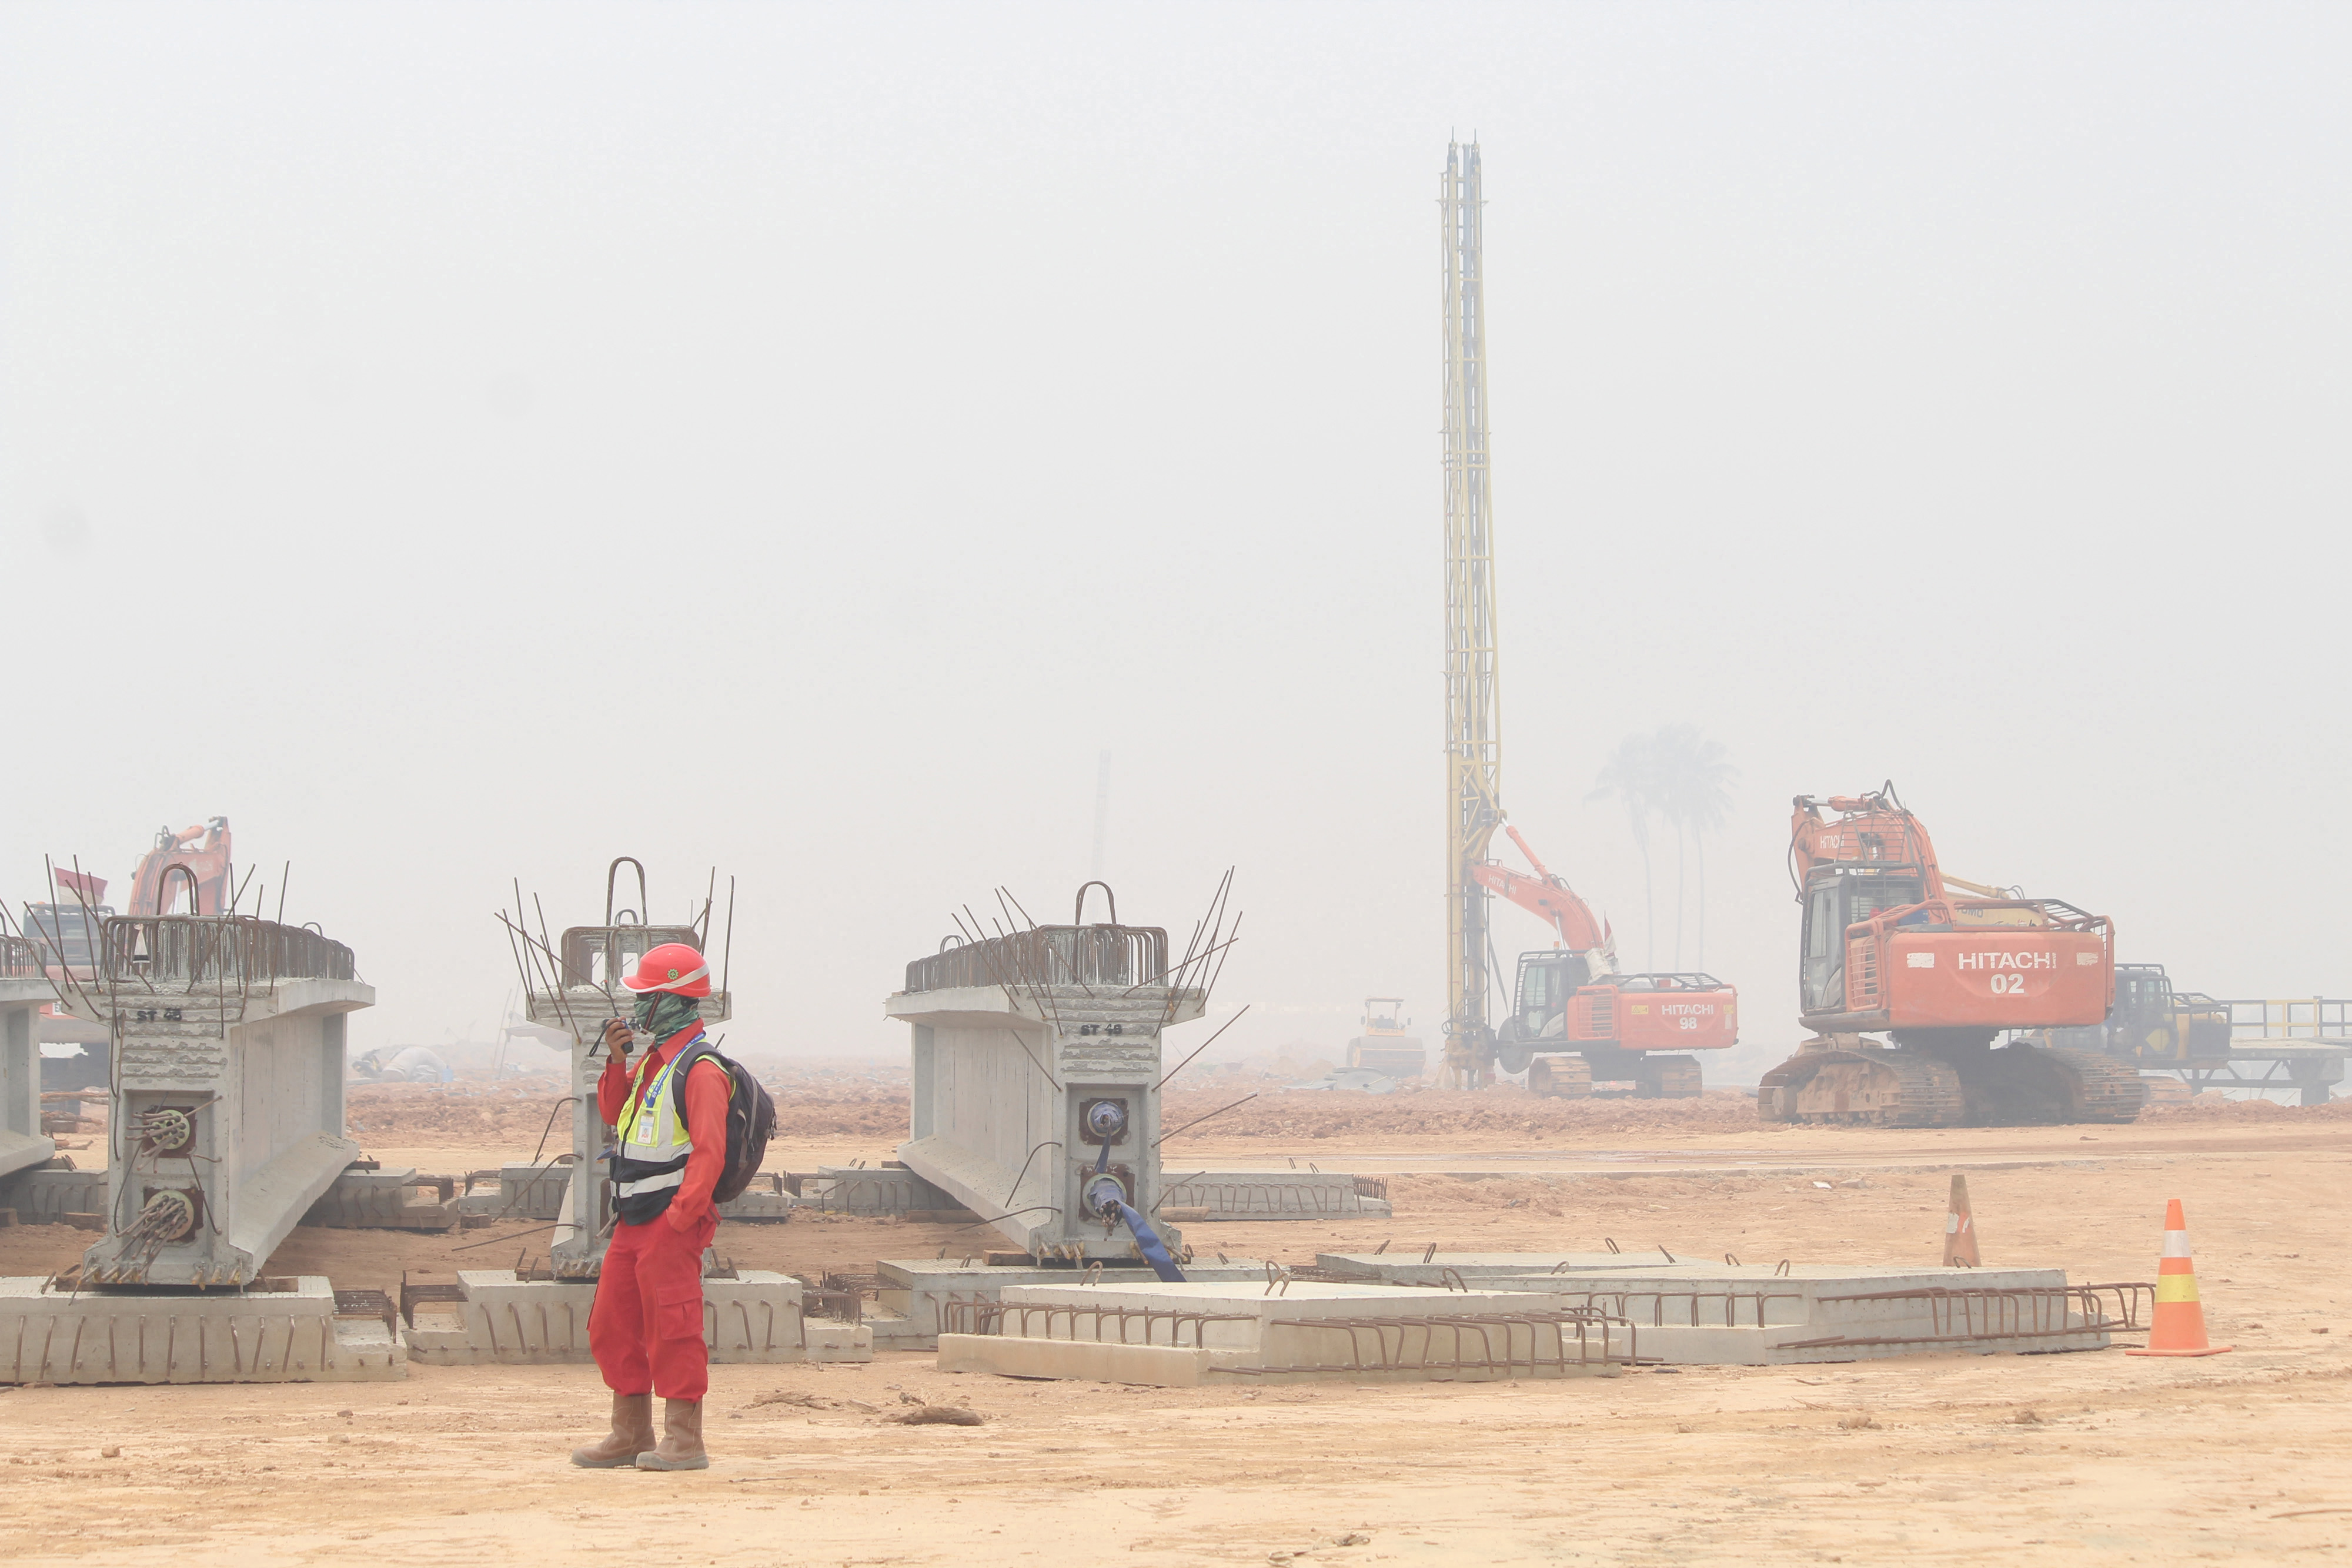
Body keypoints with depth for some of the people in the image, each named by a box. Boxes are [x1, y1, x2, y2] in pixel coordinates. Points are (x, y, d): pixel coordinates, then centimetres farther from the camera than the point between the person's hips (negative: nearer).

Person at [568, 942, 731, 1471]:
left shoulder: (700, 1071, -15)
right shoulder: (653, 1062, 16)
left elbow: (710, 1151, -21)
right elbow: (615, 1116, 26)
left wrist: (680, 1214, -24)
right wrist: (617, 1063, 11)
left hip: (671, 1222, -10)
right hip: (633, 1220, 10)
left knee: (672, 1329, -7)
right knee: (612, 1327, 13)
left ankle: (685, 1441, -1)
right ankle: (631, 1435, 21)